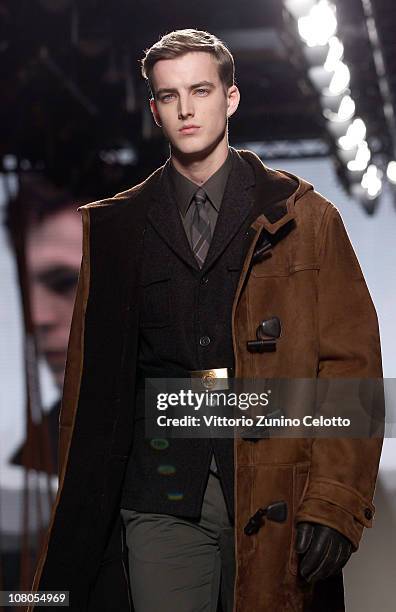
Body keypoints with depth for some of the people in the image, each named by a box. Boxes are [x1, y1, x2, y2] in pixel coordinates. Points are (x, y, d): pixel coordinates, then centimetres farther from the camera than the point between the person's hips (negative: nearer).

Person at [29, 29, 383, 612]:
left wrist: (333, 504, -10)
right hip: (160, 502, 1)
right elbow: (90, 381, 12)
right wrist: (81, 509, 6)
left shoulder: (304, 217, 6)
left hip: (274, 497, -1)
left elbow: (351, 360, 0)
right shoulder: (114, 228, 11)